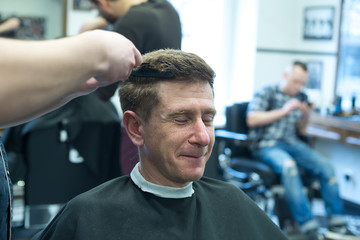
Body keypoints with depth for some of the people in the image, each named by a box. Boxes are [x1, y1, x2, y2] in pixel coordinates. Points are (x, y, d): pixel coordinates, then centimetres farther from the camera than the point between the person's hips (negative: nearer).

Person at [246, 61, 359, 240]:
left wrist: (306, 116, -1)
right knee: (288, 165, -36)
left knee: (325, 165, -19)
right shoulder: (266, 93, 2)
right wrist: (283, 111, -13)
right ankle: (308, 225, -35)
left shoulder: (301, 98, 17)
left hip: (292, 143, 5)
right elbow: (251, 119, -10)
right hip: (267, 145, -5)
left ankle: (336, 222, -13)